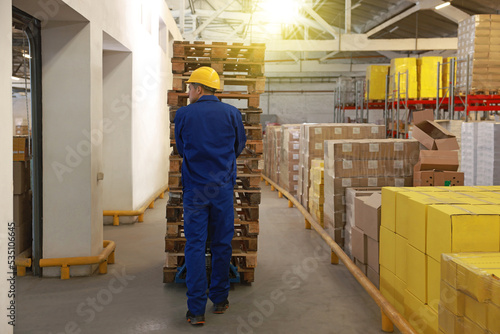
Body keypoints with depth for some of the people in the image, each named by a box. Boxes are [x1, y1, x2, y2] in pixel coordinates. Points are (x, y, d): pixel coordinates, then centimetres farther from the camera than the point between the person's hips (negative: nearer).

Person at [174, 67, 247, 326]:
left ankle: (196, 310, 0)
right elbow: (239, 147, 11)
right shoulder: (232, 113, -2)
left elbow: (180, 149, 10)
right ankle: (219, 300, 23)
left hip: (194, 189, -1)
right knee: (221, 244, 12)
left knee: (195, 246, 1)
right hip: (223, 188, 1)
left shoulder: (183, 114, -4)